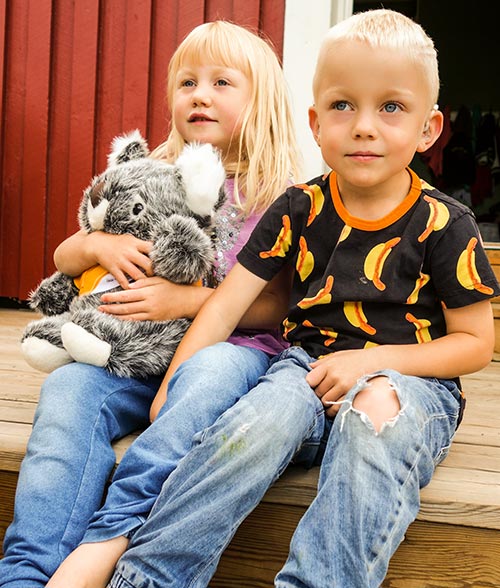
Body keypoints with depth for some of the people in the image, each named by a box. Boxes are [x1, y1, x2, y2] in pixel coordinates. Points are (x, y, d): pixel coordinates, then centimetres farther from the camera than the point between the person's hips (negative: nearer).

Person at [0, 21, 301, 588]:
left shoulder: (276, 197, 4)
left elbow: (279, 305, -2)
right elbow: (63, 258, 18)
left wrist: (187, 300, -14)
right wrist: (99, 244, -6)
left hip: (235, 344, -3)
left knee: (207, 377, -37)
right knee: (69, 385, -26)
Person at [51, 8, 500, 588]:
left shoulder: (444, 224, -3)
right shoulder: (299, 209, 3)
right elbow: (228, 301, 1)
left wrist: (374, 361, -12)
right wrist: (172, 387, -8)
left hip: (407, 374, -1)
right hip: (307, 365, 1)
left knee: (379, 413, -37)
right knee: (263, 415, -32)